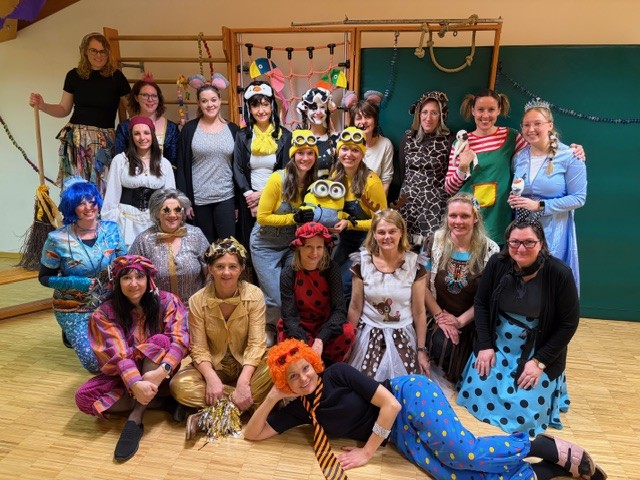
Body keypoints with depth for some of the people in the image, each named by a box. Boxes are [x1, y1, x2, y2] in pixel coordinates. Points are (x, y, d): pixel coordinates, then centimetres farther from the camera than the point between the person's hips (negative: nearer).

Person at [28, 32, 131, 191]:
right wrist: (42, 105, 1)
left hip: (104, 141, -2)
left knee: (102, 189, -6)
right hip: (76, 138, 2)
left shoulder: (115, 76, 2)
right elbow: (64, 109, 16)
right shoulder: (74, 75, 9)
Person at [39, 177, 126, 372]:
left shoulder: (111, 229, -7)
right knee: (96, 363, -10)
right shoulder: (58, 239, -15)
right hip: (74, 309, -3)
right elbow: (44, 278, -6)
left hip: (109, 304, 3)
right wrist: (75, 282, -22)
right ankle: (71, 333, 23)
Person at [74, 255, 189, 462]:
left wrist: (162, 371, -42)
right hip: (125, 377, 2)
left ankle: (135, 419, -30)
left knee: (159, 340, -31)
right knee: (84, 398, -24)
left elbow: (180, 340, -23)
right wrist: (136, 384, -41)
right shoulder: (105, 313, -10)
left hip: (160, 375, -1)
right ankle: (164, 401, -18)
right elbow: (119, 354, -23)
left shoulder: (167, 301, -11)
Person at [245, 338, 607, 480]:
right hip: (398, 435, 5)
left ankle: (548, 447, -4)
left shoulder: (337, 373, -17)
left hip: (411, 396, -5)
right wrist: (272, 398, -13)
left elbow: (391, 403, -18)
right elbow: (252, 434, 5)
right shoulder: (298, 409, 1)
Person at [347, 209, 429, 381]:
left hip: (402, 337, 0)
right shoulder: (362, 262, -8)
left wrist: (421, 350, 1)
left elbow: (419, 311, -3)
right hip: (369, 336, 0)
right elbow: (355, 308, 0)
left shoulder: (415, 264, -9)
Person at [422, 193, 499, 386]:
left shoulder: (490, 250, -8)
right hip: (438, 314, 0)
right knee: (441, 346, -25)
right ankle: (447, 377, 9)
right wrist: (440, 316, -10)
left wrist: (460, 321, -11)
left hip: (472, 320, 0)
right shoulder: (433, 242, -7)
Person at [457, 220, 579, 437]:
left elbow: (568, 323, -10)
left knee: (524, 415, -8)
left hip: (539, 354, -2)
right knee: (476, 395, -4)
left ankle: (551, 391, 22)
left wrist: (539, 362, -13)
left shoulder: (560, 274, -17)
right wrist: (485, 346, -6)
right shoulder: (497, 264, -10)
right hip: (496, 347, 3)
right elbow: (480, 304, 0)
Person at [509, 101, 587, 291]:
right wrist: (513, 199, -3)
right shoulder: (518, 157, 5)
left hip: (554, 232, -4)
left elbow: (578, 198, -11)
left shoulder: (570, 157, -8)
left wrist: (539, 205, -18)